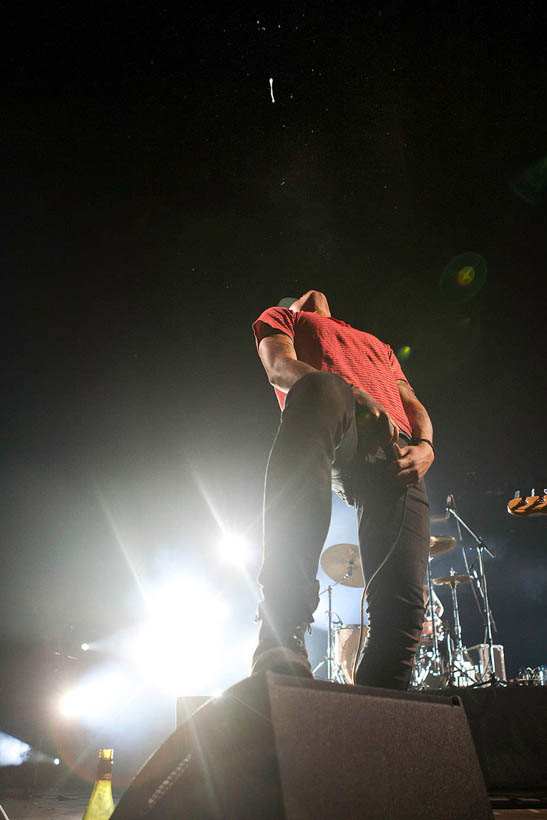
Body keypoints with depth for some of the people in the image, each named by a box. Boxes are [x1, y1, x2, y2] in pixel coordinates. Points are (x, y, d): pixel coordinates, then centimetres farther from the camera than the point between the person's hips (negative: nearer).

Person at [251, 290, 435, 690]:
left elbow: (413, 405, 31)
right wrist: (354, 394, -10)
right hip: (334, 434, -4)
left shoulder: (378, 344, 45)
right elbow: (280, 366, 9)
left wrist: (425, 446, 5)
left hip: (395, 451, 5)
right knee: (320, 388, -42)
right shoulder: (279, 317, 32)